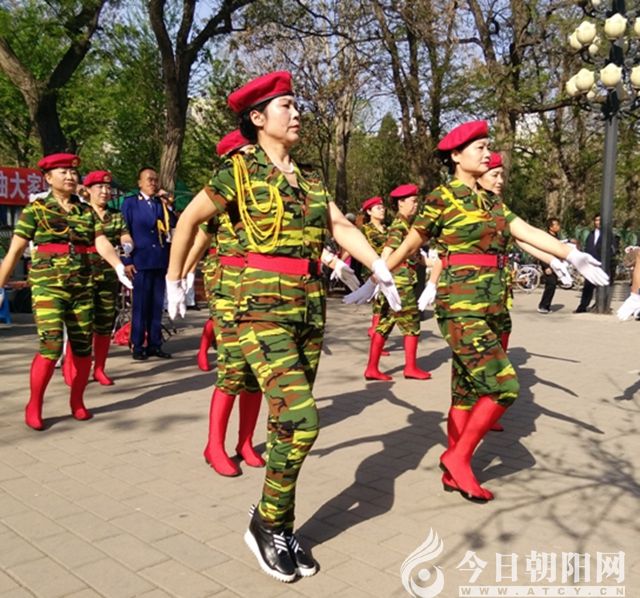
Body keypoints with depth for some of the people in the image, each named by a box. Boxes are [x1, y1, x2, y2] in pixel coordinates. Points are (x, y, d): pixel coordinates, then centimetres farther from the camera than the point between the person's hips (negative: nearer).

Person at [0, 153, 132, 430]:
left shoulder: (86, 211, 11)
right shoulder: (35, 210, 1)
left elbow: (102, 243, -3)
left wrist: (119, 267, -22)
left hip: (82, 286, 4)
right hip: (47, 285, -4)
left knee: (83, 347, 4)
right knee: (51, 345, -13)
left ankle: (77, 402, 23)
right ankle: (33, 406, 5)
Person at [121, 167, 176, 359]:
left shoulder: (162, 203, 15)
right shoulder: (130, 203, 4)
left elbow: (174, 225, 6)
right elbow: (125, 233, -1)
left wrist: (168, 207, -5)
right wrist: (127, 260, -7)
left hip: (160, 261, 4)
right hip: (140, 261, -4)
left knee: (157, 304, 7)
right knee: (140, 305, 0)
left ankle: (155, 344, 14)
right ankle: (138, 346, 7)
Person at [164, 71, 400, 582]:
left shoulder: (309, 178, 14)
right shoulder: (239, 170, -3)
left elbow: (341, 226, 9)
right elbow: (189, 219, 5)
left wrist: (379, 267, -5)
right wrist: (174, 280, 10)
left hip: (311, 308, 6)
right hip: (264, 307, -6)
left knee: (288, 420, 10)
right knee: (301, 419, -17)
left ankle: (280, 531, 24)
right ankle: (267, 523, 7)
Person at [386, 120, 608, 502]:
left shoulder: (491, 202, 16)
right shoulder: (441, 198, -5)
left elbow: (527, 232, 6)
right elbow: (409, 246, 1)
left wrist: (572, 256, -7)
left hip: (492, 306, 7)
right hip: (461, 306, -7)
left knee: (468, 391, 10)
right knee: (503, 385, -14)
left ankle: (454, 474, 20)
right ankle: (459, 456, 3)